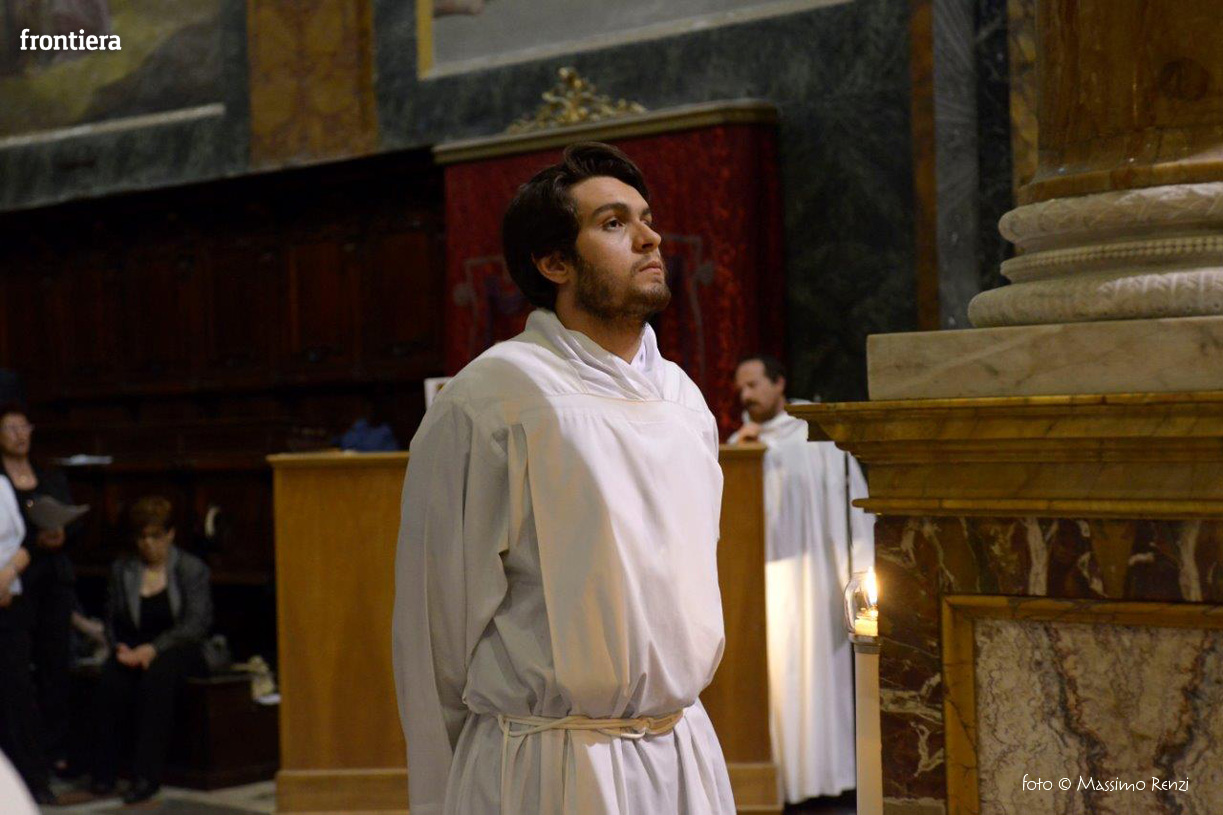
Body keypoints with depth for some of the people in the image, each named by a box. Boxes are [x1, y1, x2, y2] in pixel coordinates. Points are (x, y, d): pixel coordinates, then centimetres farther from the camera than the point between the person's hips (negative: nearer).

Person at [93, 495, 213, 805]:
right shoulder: (121, 569, 15)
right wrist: (120, 648, -9)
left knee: (157, 677, -37)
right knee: (111, 680, -32)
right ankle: (105, 770, -22)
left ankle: (146, 775, -36)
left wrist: (154, 649, -17)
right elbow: (112, 619, 13)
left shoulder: (192, 568, 5)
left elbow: (197, 623, -6)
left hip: (178, 650, -3)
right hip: (133, 650, 3)